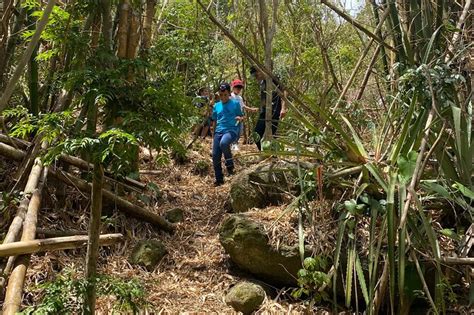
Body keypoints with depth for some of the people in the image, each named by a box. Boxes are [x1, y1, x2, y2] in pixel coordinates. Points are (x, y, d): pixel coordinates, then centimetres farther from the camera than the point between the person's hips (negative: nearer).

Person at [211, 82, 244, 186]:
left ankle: (230, 164, -12)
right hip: (219, 131, 5)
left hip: (231, 130, -4)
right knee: (215, 156, -5)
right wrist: (213, 134, 19)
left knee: (223, 143, -37)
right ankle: (219, 179, 11)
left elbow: (242, 117, 9)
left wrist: (240, 118, -15)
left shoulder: (235, 103, 4)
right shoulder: (216, 106, 14)